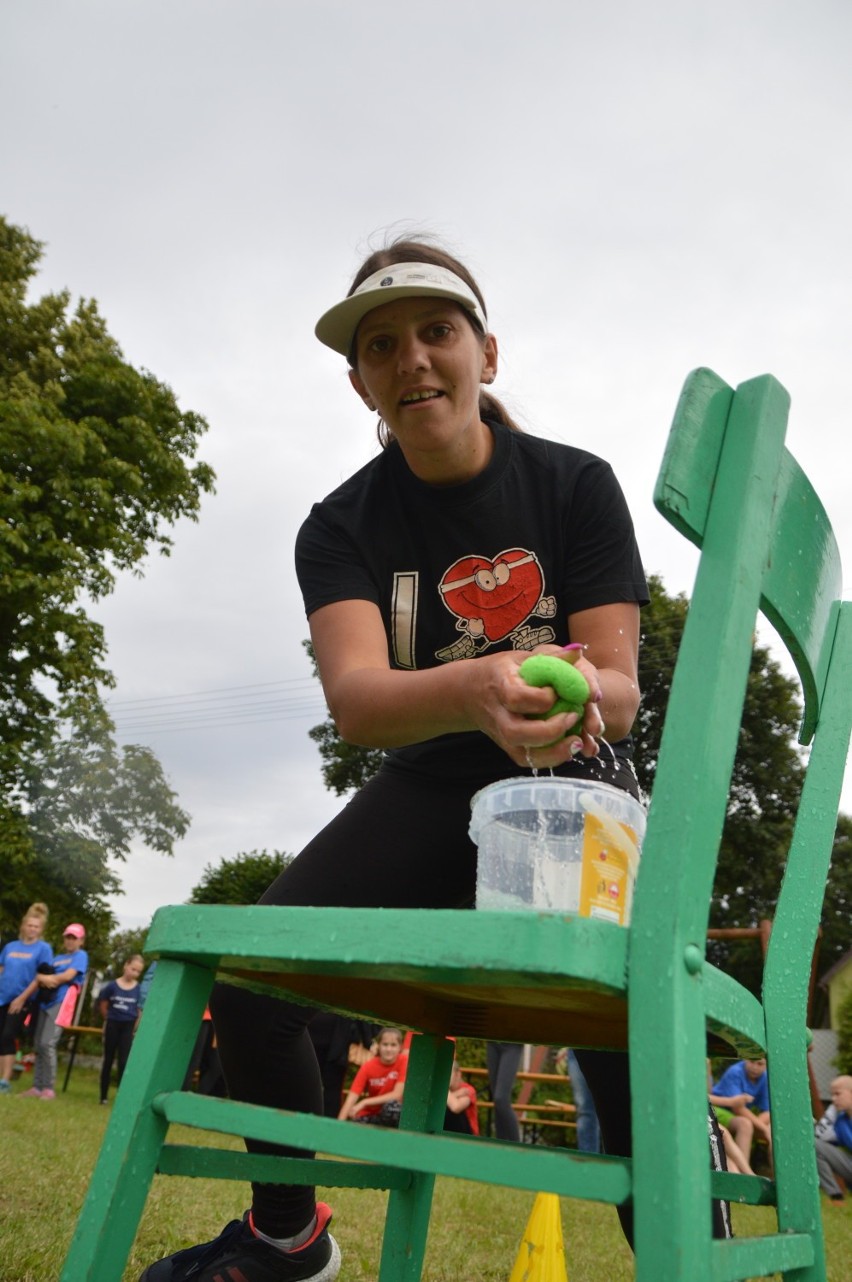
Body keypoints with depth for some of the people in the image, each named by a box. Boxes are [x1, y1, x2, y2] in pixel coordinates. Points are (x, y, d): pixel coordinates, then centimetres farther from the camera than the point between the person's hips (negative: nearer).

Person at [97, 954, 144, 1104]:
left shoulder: (139, 989, -8)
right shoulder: (112, 985, -9)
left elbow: (141, 1011, 0)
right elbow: (103, 1005, 4)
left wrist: (134, 1028, 0)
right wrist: (109, 1020, 10)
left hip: (128, 1027, -1)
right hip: (112, 1025, 1)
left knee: (124, 1062, -5)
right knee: (108, 1060, 11)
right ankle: (103, 1096, 21)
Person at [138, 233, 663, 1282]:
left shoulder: (575, 484, -8)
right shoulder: (342, 526, -7)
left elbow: (619, 683, -13)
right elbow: (354, 699, -25)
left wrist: (578, 691, -38)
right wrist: (475, 691, -47)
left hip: (573, 779, -1)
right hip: (427, 786, 2)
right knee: (249, 975, -14)